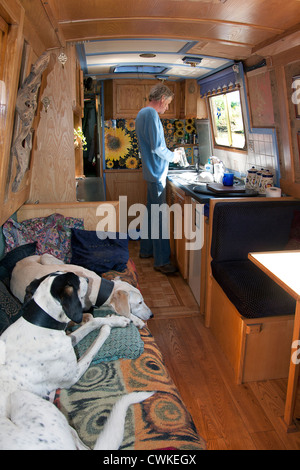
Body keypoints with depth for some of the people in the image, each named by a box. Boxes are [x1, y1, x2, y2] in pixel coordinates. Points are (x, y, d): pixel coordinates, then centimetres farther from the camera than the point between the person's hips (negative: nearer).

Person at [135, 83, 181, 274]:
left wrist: (169, 153, 18)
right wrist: (172, 156, -5)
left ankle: (146, 249, 28)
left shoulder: (142, 113, 18)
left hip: (151, 171, 11)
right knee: (159, 217, -7)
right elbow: (157, 147, -21)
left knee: (151, 212, 17)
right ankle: (161, 260, -2)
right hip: (157, 172, -11)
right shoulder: (151, 114, -14)